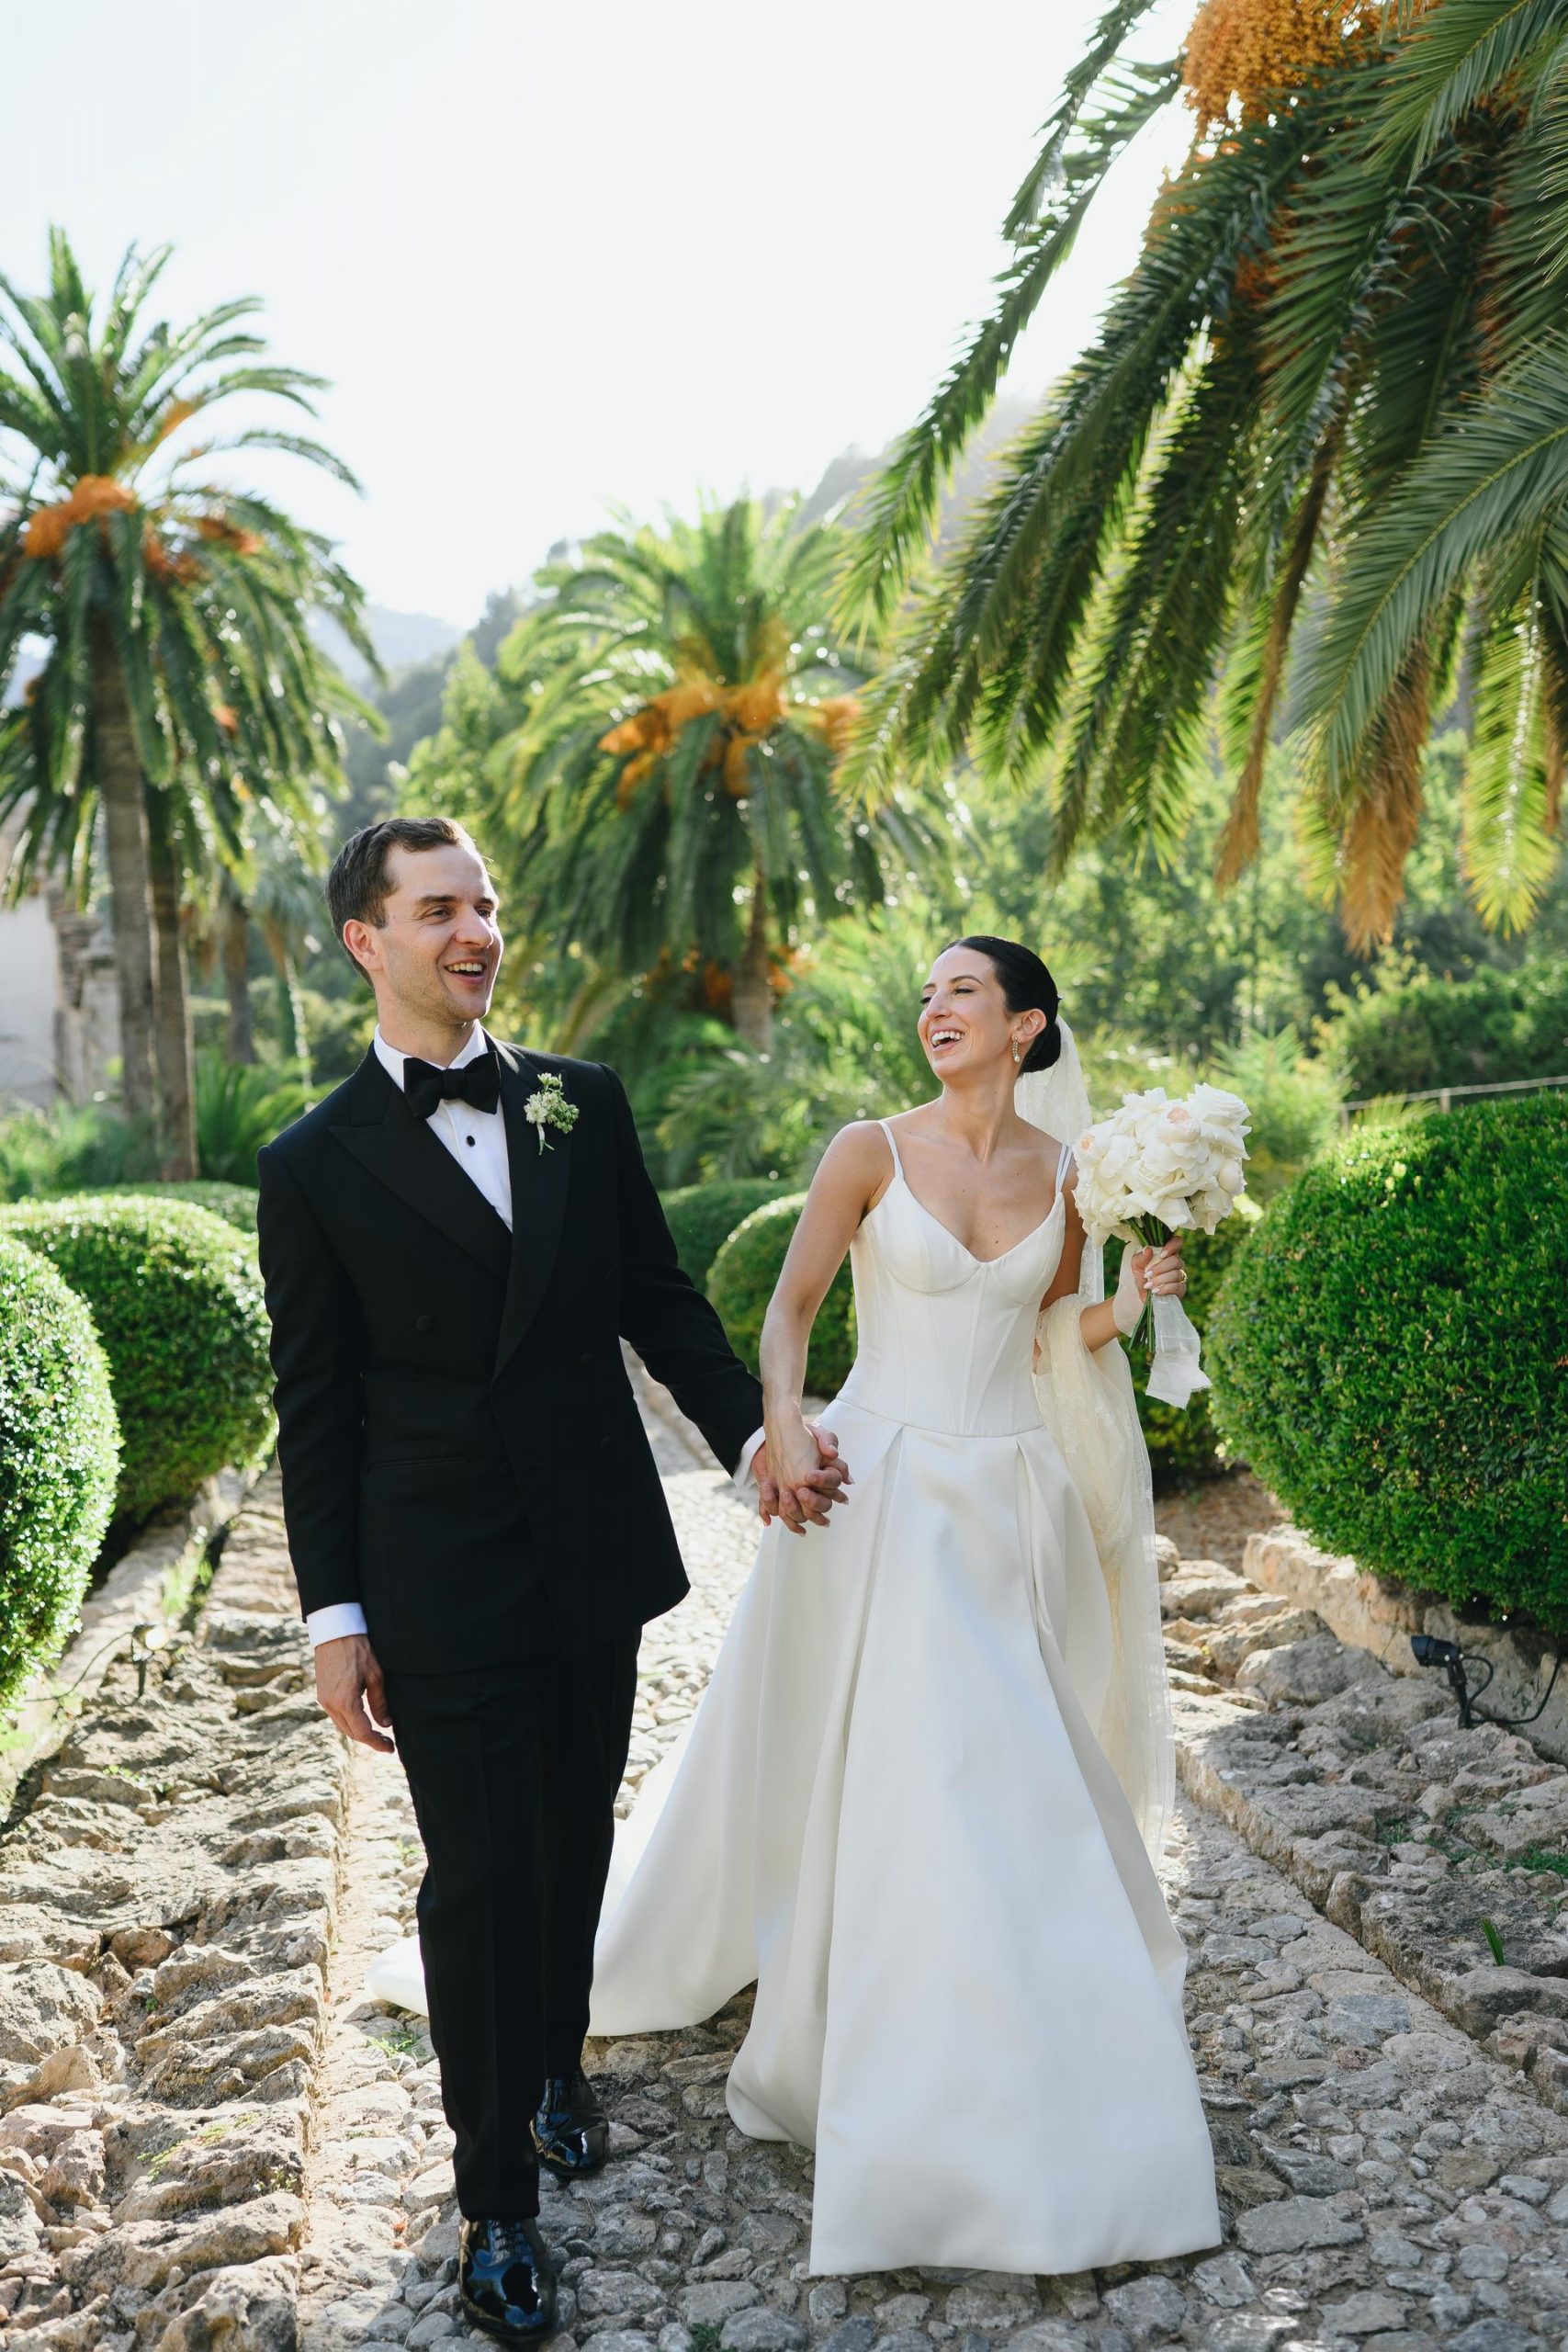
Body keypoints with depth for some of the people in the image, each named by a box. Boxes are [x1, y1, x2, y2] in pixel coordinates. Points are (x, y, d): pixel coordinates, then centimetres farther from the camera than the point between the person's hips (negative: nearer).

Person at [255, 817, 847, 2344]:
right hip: (441, 1587, -3)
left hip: (595, 1556, 3)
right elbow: (316, 1409, -4)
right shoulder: (315, 1166, -5)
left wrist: (755, 1433, -3)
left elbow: (658, 1296, 9)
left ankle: (555, 2064, 45)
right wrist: (334, 1619, -5)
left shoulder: (584, 1103, 3)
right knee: (479, 1880, 3)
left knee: (575, 1845, 19)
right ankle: (497, 2196, 21)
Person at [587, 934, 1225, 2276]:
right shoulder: (873, 1151, -6)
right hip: (882, 1495, -3)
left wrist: (1126, 1308, -5)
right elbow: (791, 1309, -4)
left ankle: (1029, 2046, 33)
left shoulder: (1064, 1172, 4)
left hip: (1011, 1501, 3)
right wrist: (782, 1428, -20)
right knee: (886, 1776, -1)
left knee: (1024, 1768, 10)